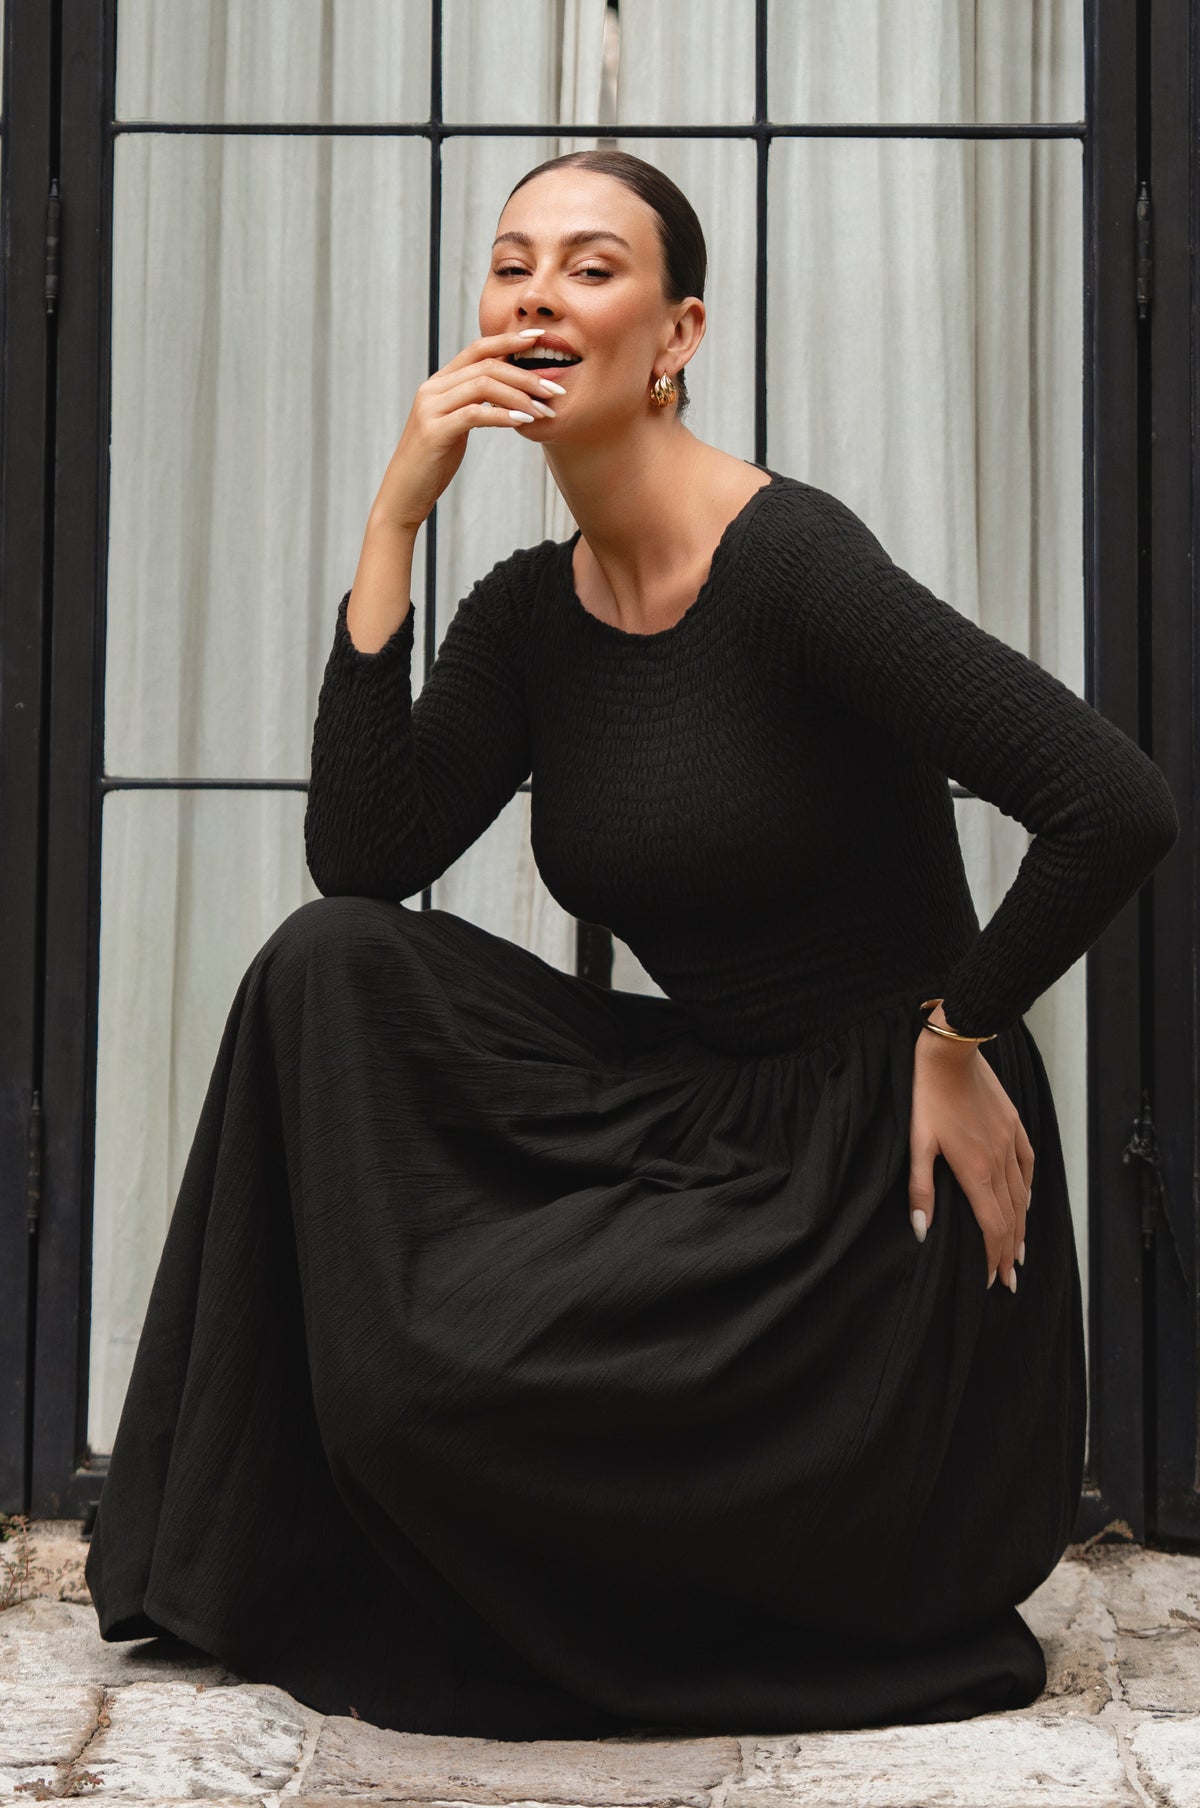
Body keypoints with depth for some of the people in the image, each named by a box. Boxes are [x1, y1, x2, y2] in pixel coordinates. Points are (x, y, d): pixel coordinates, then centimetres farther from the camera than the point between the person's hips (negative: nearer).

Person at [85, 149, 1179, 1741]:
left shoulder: (790, 562, -18)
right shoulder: (530, 614, 5)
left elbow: (1118, 809, -24)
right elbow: (360, 858, -9)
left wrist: (956, 1034, -11)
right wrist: (393, 517, -11)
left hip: (877, 1162, -7)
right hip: (701, 1106, 7)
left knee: (444, 1356, -21)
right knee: (331, 967, -11)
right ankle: (283, 1560, 0)